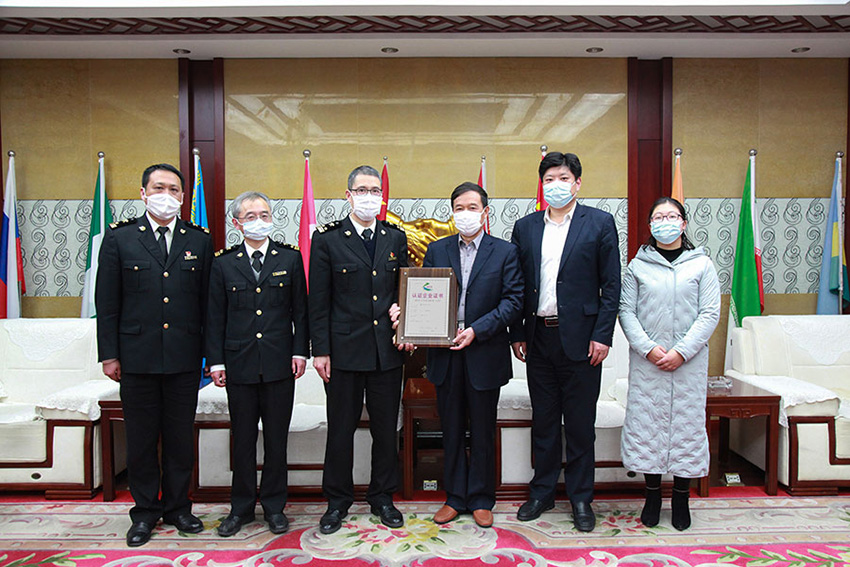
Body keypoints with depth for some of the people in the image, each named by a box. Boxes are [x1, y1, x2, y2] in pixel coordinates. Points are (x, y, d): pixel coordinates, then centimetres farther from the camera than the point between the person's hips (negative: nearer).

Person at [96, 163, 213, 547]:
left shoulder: (199, 241, 5)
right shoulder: (119, 238, 3)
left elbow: (208, 301, 5)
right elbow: (107, 303, 2)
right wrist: (109, 354, -2)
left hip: (185, 358, 1)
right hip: (137, 357, -1)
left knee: (181, 437, 11)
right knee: (141, 439, 10)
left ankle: (177, 507, 27)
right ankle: (145, 512, 26)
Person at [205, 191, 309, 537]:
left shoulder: (290, 258, 5)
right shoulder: (223, 263, 6)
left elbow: (300, 310, 6)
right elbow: (215, 316, 6)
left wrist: (300, 351, -2)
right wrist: (216, 361, 0)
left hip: (279, 364, 0)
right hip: (239, 364, 1)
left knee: (277, 439, 8)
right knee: (242, 440, 10)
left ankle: (274, 506, 23)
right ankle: (241, 508, 25)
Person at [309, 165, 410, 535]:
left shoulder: (396, 239, 9)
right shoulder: (327, 239, -1)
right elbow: (318, 300, -2)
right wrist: (320, 350, -6)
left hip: (388, 351, 3)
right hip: (344, 349, -2)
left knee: (386, 428, 12)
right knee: (340, 429, 8)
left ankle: (382, 498, 29)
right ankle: (337, 502, 25)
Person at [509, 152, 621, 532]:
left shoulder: (599, 223, 0)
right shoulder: (525, 227, 9)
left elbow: (612, 285, -2)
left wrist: (602, 335, -9)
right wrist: (517, 334, 5)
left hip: (580, 338, -3)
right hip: (538, 339, 3)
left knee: (580, 424, 6)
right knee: (543, 421, 13)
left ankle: (581, 498, 23)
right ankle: (542, 493, 28)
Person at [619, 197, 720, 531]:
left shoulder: (701, 264, 3)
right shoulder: (638, 265, 5)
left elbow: (710, 313, -2)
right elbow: (626, 310, 0)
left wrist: (681, 352, -12)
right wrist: (648, 348, -12)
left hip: (689, 361, 0)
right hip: (647, 361, 0)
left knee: (687, 422, 4)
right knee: (647, 422, 3)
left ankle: (681, 499, 20)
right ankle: (652, 495, 19)